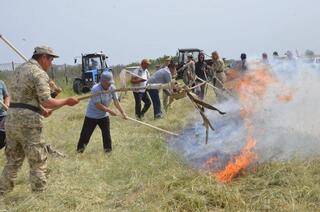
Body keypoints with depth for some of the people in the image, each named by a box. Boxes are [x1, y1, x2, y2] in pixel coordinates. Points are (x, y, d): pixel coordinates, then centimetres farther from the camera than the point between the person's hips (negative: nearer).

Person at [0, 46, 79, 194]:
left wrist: (42, 110, 19)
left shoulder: (18, 70, 17)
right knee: (38, 161, 2)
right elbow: (46, 101, -17)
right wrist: (67, 101, -5)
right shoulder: (39, 73, -10)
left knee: (13, 160, 18)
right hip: (28, 121, -8)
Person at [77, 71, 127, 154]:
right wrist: (110, 111, -30)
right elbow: (98, 105, -27)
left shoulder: (112, 88, -11)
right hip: (92, 115, -4)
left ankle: (108, 149, 18)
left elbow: (116, 101, -10)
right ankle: (80, 149, 19)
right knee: (86, 134, 3)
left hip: (104, 115, 5)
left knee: (106, 133, 5)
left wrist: (123, 113, -18)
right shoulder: (96, 89, -27)